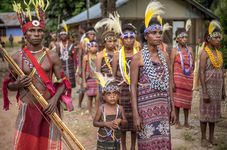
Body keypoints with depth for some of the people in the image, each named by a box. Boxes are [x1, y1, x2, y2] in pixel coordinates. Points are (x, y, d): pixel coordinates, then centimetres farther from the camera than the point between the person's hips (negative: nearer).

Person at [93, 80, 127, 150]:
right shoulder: (101, 108, -11)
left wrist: (120, 121, -19)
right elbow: (95, 123, -6)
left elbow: (125, 122, 3)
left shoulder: (120, 108, -5)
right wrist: (106, 124, -21)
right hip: (103, 139, -2)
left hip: (116, 139, 2)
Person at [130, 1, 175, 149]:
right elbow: (133, 87, -8)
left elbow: (168, 84, 13)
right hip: (146, 105, -5)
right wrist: (135, 114, -13)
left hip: (163, 106, 5)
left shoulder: (165, 56, 9)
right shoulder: (138, 57, -7)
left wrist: (172, 108, 11)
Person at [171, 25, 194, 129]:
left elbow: (193, 65, 13)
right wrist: (172, 81, -13)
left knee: (187, 99, 9)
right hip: (178, 77, -4)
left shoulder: (190, 49, 8)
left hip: (188, 78, 4)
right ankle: (177, 121, 14)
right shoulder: (175, 50, -4)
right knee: (177, 99, 2)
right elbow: (171, 66, -7)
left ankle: (186, 122, 19)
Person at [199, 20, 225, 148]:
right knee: (206, 112, 1)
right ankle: (204, 138, 11)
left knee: (214, 112, 13)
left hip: (218, 87, 7)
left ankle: (211, 137, 24)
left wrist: (223, 89, 12)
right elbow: (201, 73, -16)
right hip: (208, 87, -7)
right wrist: (205, 92, -20)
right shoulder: (204, 53, -12)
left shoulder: (219, 53, 9)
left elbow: (222, 72, 13)